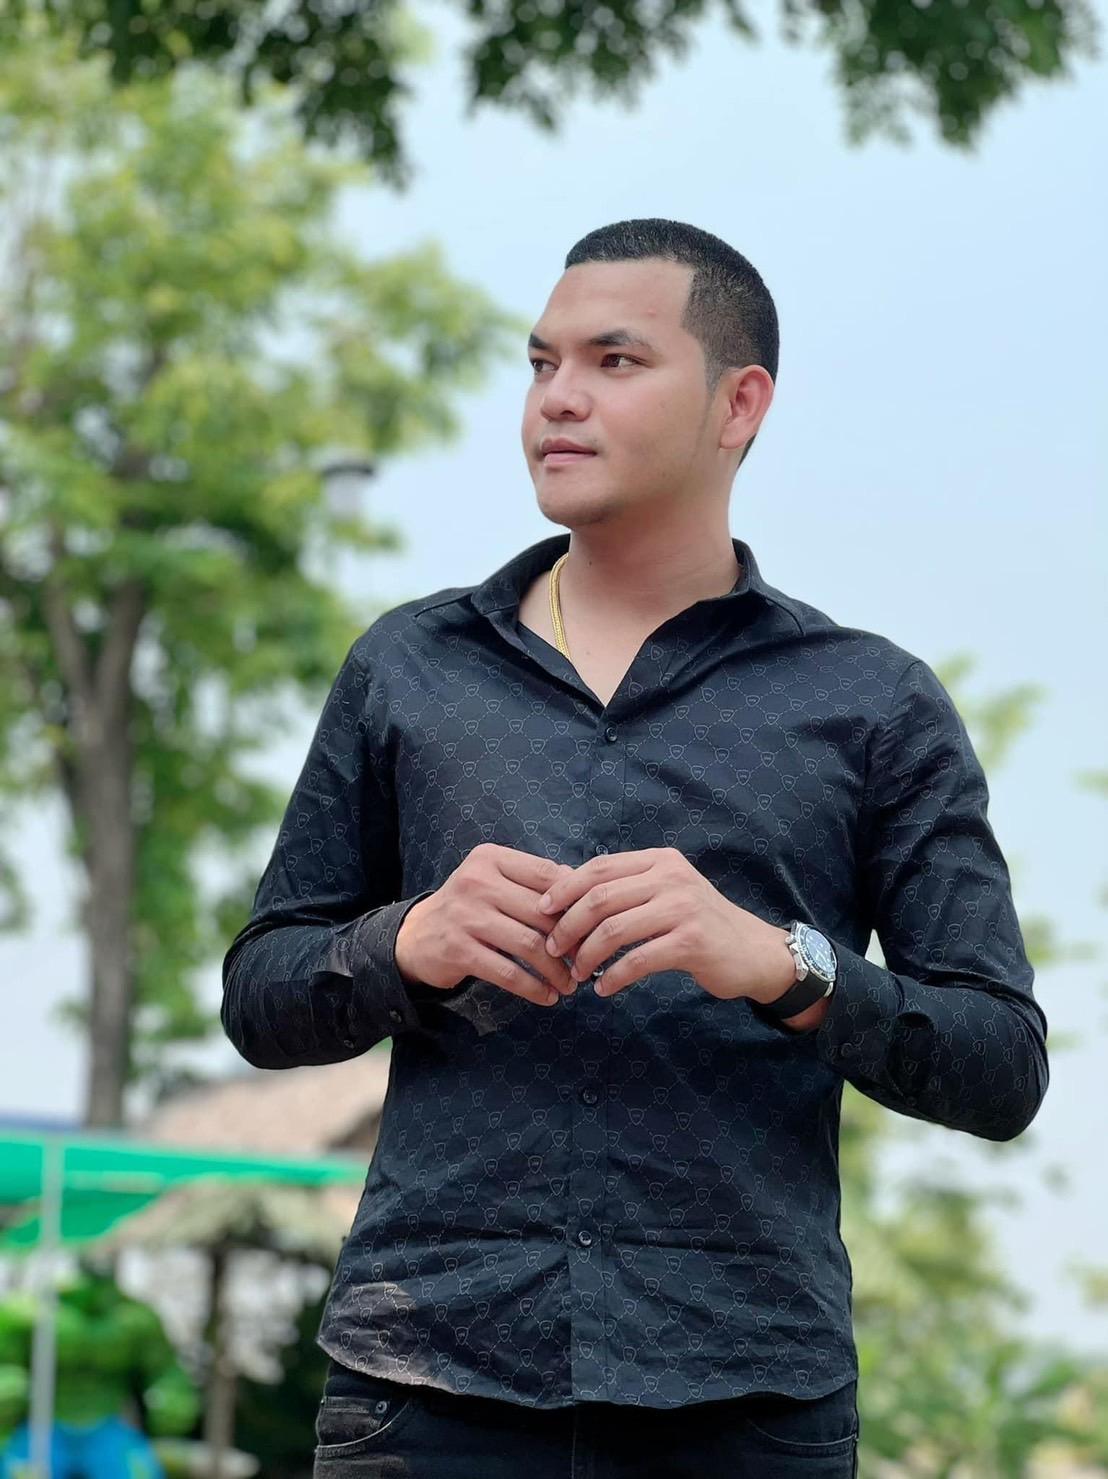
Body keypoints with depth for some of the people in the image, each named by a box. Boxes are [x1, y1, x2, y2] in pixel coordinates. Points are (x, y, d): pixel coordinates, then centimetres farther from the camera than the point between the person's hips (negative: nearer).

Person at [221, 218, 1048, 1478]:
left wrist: (781, 965, -16)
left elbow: (1003, 1069, 1)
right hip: (428, 1378, 1)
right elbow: (260, 997, 13)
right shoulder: (406, 666, 13)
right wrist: (412, 945, -8)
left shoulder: (874, 705, 6)